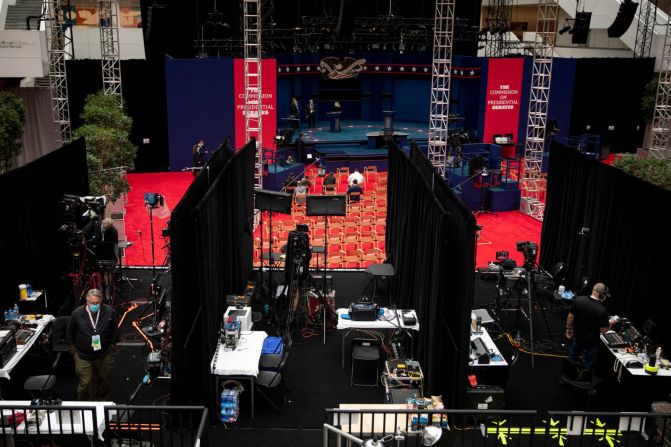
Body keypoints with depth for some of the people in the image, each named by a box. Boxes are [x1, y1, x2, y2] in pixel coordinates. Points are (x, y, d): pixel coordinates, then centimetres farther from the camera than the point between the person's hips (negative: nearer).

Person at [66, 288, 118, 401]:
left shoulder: (109, 312, -11)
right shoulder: (77, 313, -14)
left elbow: (114, 330, 6)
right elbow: (69, 333, 1)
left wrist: (112, 344, 4)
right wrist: (72, 348, 2)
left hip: (104, 355, 2)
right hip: (83, 356, -2)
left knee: (104, 379, 19)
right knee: (85, 383, 3)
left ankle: (103, 400, 43)